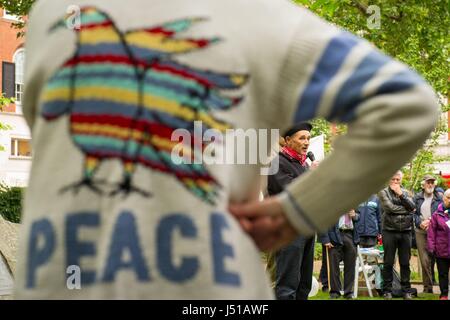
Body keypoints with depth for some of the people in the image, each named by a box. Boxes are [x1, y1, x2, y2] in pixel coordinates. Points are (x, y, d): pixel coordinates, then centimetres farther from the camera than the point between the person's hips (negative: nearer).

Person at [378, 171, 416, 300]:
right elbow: (389, 207, -13)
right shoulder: (383, 192, 2)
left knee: (405, 263, 7)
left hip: (405, 231, 3)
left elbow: (412, 207, -3)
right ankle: (387, 290, 11)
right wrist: (405, 209, -4)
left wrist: (400, 194, -9)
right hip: (389, 231, -3)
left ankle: (406, 290, 14)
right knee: (388, 263, 3)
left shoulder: (405, 192, 13)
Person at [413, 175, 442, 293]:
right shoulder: (417, 198, 9)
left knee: (431, 259, 0)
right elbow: (413, 213, 7)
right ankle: (428, 285, 1)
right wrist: (420, 223, -10)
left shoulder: (439, 198, 6)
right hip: (420, 232, 1)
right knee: (424, 260, -5)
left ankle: (428, 285, 9)